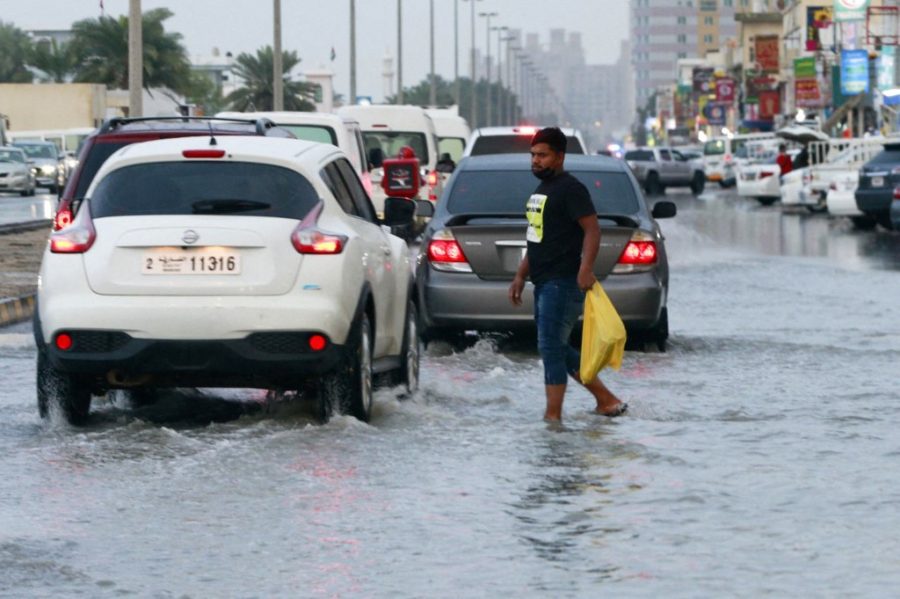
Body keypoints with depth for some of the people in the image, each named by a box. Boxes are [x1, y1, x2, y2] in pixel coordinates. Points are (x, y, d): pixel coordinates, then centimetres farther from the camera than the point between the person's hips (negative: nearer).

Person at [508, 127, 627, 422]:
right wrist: (521, 275, 23)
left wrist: (585, 270, -30)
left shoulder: (570, 189, -11)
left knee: (550, 348, -11)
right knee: (558, 349, 12)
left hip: (563, 284, -10)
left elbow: (592, 230, -19)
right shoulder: (540, 190, 19)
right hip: (544, 284, 10)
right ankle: (607, 401, 20)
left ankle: (552, 416, -8)